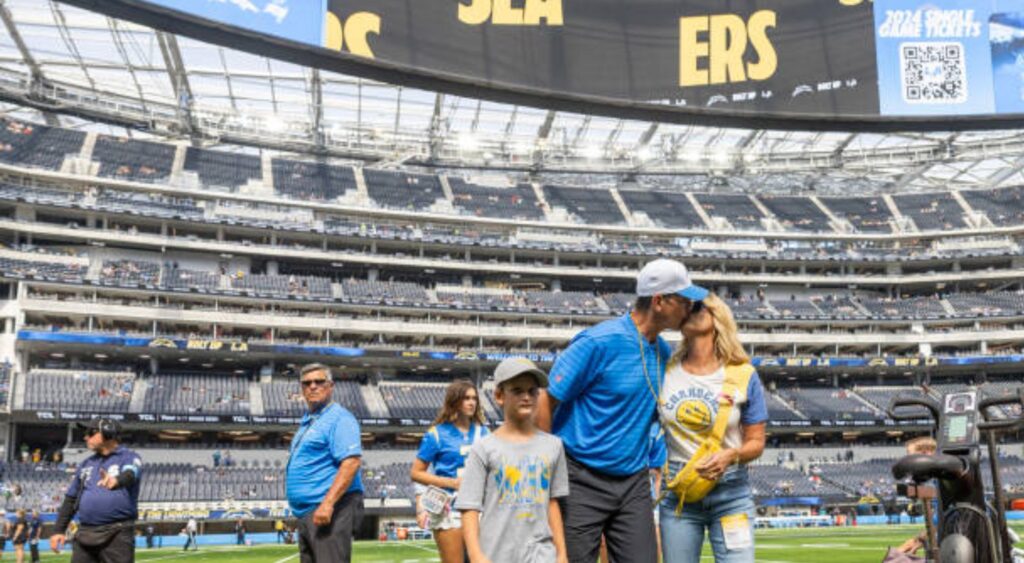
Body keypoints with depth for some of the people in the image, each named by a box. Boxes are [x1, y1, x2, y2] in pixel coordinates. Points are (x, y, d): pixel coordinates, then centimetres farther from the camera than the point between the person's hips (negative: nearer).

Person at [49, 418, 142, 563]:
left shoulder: (129, 458, -1)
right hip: (85, 535, 6)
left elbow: (129, 475, -24)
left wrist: (117, 481, -48)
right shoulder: (86, 464, 19)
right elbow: (70, 499, 22)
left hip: (117, 535, -6)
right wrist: (58, 530, 13)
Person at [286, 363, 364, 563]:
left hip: (330, 510, -10)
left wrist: (327, 503, -27)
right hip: (307, 513, 10)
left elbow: (351, 462, -21)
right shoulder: (307, 421, 20)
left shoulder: (339, 418, -9)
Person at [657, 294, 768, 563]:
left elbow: (756, 442, 0)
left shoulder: (743, 375, -3)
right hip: (678, 492, 2)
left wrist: (731, 456, -19)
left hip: (730, 492, -1)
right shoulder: (664, 372, 1)